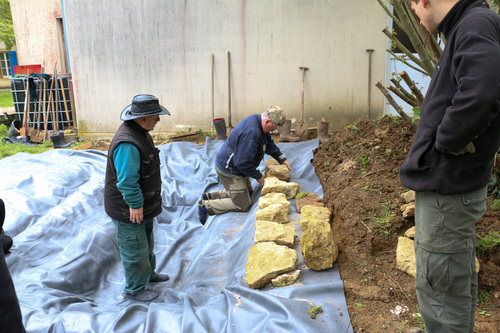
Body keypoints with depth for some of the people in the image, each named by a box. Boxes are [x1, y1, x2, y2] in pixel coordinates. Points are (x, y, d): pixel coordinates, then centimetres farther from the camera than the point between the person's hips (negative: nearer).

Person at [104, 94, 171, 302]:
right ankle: (134, 289, 26)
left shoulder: (139, 132, 3)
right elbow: (126, 181, -31)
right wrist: (136, 205, -22)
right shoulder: (127, 144, -32)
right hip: (128, 211, -10)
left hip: (143, 206, 10)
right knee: (135, 250, 7)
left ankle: (148, 274, 47)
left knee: (146, 243, 26)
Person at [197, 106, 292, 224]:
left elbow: (269, 144, 19)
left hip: (235, 166, 11)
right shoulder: (252, 133, -32)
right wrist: (258, 176, -13)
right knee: (244, 205, -3)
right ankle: (206, 206, 0)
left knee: (247, 191, 25)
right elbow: (243, 163, -28)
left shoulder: (258, 122, 1)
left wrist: (282, 159, 15)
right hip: (229, 170, -11)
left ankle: (210, 196, 20)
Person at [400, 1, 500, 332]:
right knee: (459, 281, 24)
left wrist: (445, 140, -21)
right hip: (453, 185, 10)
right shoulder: (468, 28, 13)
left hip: (446, 190, -10)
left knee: (440, 286, 4)